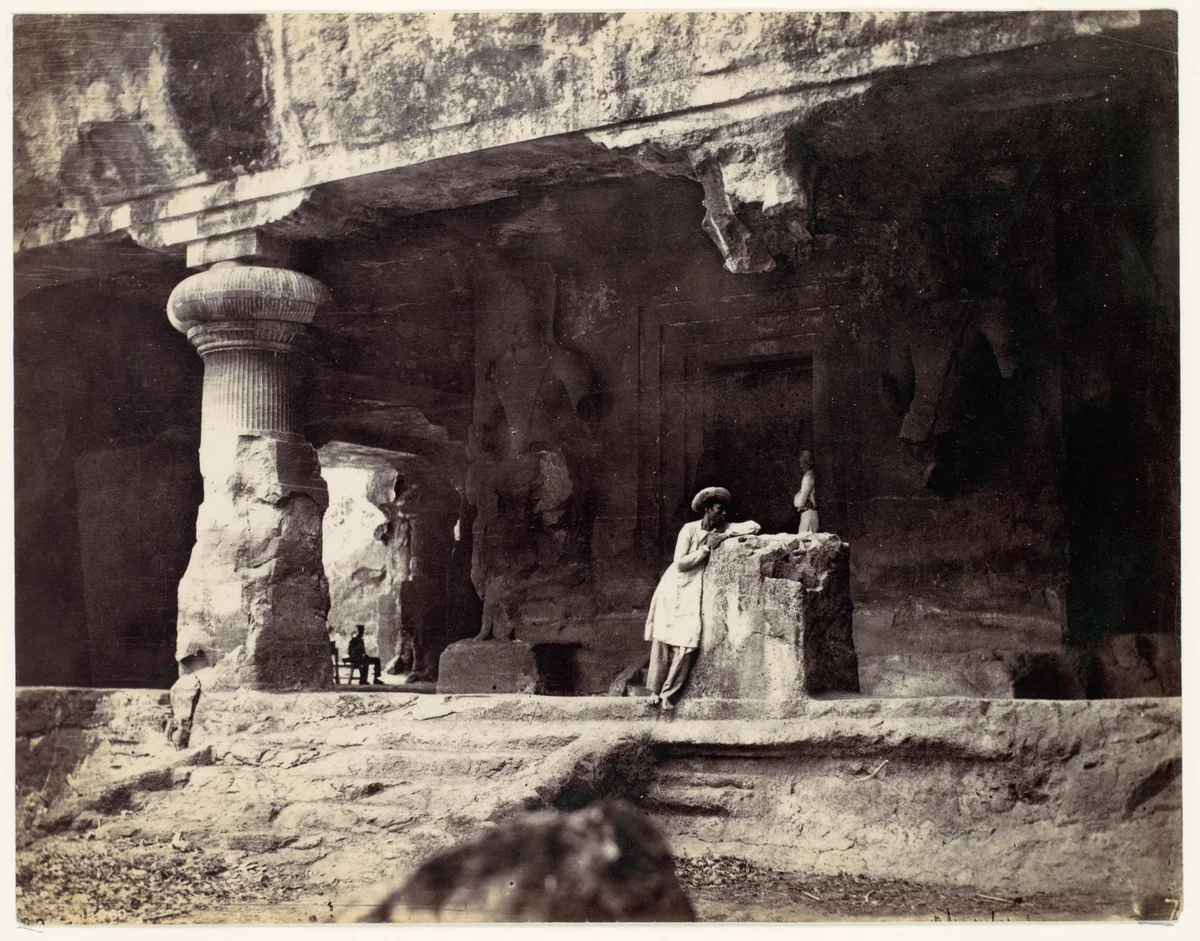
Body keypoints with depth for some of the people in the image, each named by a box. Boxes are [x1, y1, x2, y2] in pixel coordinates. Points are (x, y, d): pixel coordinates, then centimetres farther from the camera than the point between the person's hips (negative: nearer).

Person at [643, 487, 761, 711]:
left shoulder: (722, 529, 0)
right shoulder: (689, 530, -10)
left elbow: (754, 526, -8)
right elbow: (681, 563, -16)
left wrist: (726, 535, -17)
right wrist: (706, 548, -16)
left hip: (693, 591, 3)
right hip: (674, 588, -3)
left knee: (687, 641, -11)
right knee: (663, 640, -6)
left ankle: (668, 693, -4)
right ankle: (655, 690, 2)